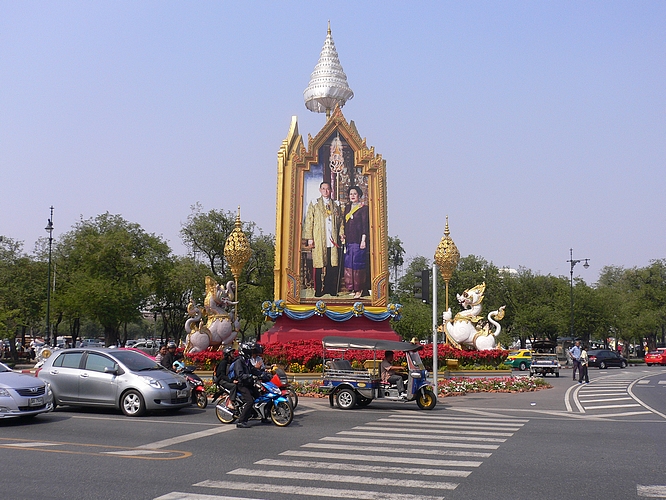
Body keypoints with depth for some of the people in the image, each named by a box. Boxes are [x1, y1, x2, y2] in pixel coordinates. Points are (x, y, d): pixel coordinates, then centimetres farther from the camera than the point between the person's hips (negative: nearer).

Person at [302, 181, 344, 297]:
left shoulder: (336, 205, 16)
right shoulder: (314, 204, 8)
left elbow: (340, 221, 18)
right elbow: (309, 222, 3)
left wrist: (341, 233, 3)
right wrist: (309, 238, -5)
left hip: (333, 241, 2)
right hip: (319, 240, -2)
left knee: (333, 265, -2)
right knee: (319, 266, -3)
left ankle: (331, 289, 5)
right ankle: (318, 290, 2)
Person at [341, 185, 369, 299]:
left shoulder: (363, 208, -4)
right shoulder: (347, 207, 15)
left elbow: (365, 225, -8)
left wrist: (363, 240, -13)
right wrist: (343, 235, 7)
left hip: (358, 240, -6)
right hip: (348, 241, 6)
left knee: (358, 263, -5)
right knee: (348, 263, 6)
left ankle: (359, 289, 1)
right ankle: (352, 287, 13)